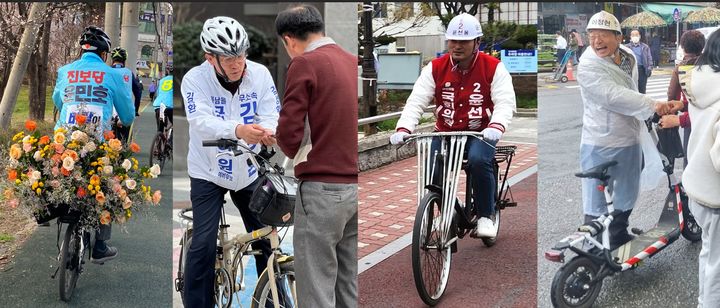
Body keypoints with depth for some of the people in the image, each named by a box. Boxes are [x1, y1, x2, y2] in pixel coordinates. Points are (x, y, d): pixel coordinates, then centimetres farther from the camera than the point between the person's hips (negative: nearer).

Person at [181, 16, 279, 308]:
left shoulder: (259, 74, -9)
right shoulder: (195, 79, -17)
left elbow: (271, 116, -13)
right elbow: (201, 122, -30)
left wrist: (266, 132, -39)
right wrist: (238, 130, -49)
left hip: (248, 171, 3)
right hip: (208, 173, -3)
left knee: (266, 239, 8)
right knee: (204, 243, -9)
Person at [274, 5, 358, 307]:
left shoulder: (304, 63, -8)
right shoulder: (352, 62, 12)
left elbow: (288, 134, -12)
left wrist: (297, 154, 7)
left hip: (323, 189, -7)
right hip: (355, 187, 7)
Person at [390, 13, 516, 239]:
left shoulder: (493, 68, -5)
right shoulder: (435, 68, -1)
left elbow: (505, 101, -14)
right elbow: (417, 100, -8)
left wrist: (496, 126, -36)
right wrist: (403, 128, -25)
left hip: (479, 134, -2)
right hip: (445, 133, 2)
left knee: (479, 160, -32)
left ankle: (485, 216, -13)